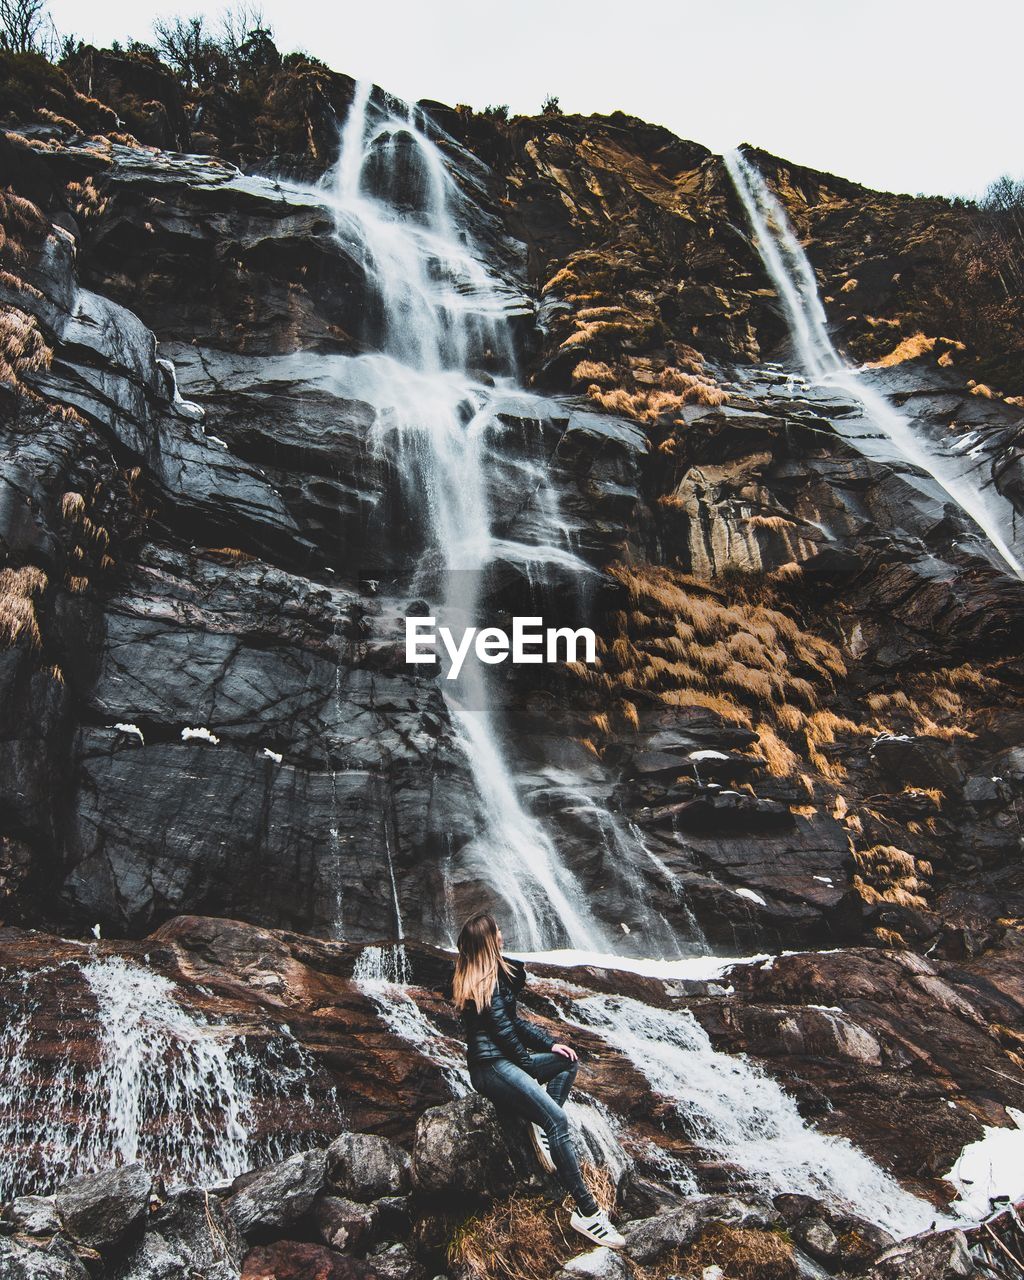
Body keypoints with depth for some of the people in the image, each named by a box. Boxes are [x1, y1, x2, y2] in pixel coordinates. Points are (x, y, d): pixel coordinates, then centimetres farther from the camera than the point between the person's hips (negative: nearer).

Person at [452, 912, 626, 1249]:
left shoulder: (496, 973, 15)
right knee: (557, 1118, -22)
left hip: (505, 1059, 10)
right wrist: (529, 1061, -1)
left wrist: (550, 1043, 9)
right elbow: (502, 1028, -15)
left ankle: (540, 1128, -3)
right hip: (490, 1067, -10)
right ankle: (586, 1210, -21)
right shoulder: (487, 980, -16)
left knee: (568, 1061, 13)